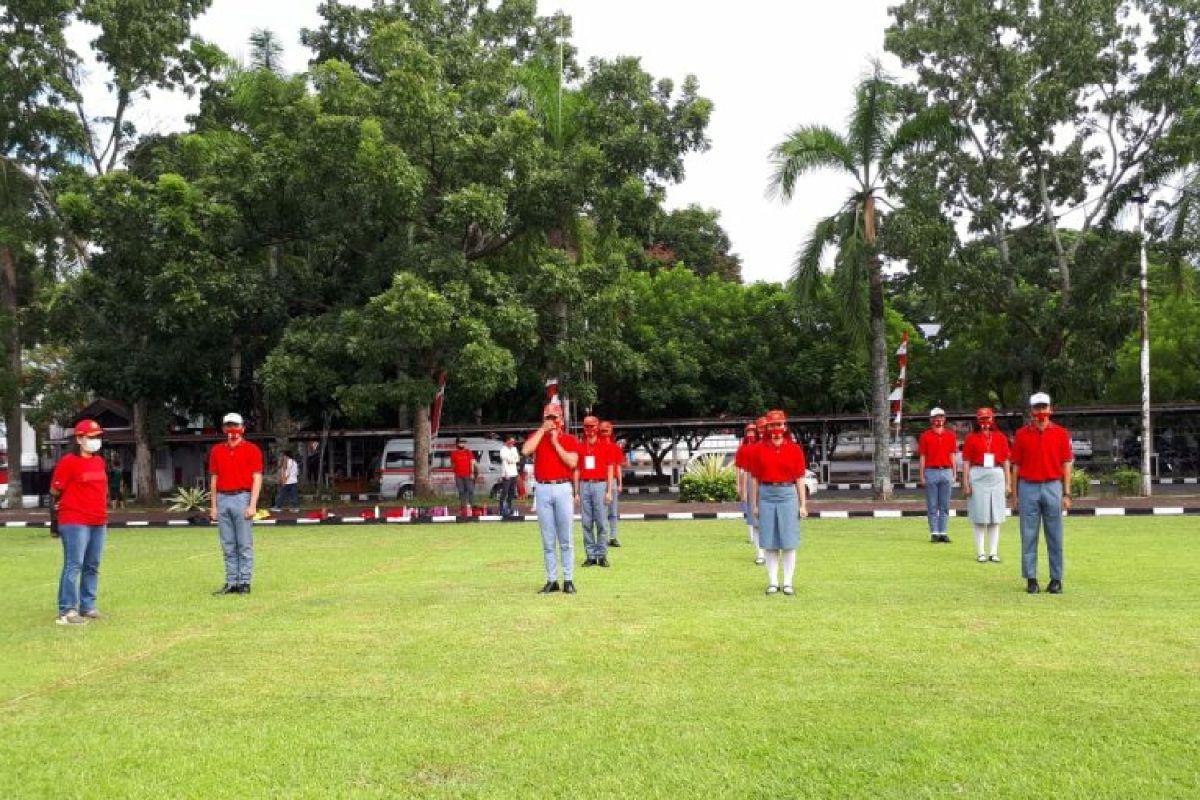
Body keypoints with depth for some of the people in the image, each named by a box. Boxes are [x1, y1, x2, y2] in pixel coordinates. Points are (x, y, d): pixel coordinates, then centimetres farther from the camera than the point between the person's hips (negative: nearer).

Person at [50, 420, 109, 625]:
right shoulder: (68, 462, -9)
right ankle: (66, 611, -6)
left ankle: (88, 607, 18)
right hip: (75, 523, -7)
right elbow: (55, 490, -6)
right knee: (74, 566, -10)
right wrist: (69, 503, 8)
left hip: (99, 523, 7)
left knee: (92, 567, 10)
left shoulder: (99, 461, 14)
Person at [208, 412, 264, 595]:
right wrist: (213, 506, 10)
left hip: (242, 499, -4)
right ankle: (231, 582, 13)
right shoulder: (216, 450, 12)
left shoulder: (252, 449, -1)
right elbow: (214, 479, 15)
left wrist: (252, 505, -13)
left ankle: (245, 582, 3)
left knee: (245, 544, -3)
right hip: (222, 500, 4)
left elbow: (257, 479, -6)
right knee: (228, 546, 8)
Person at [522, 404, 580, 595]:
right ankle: (551, 580, 9)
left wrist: (555, 442, -7)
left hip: (563, 489, -1)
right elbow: (526, 450, -11)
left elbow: (572, 463, -10)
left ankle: (568, 580, 5)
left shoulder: (570, 440, 7)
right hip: (542, 490, 1)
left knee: (565, 539, 0)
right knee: (548, 540, 4)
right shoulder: (537, 436, 10)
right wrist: (542, 430, -7)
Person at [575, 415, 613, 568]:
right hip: (584, 486, 2)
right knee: (586, 523, 3)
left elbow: (610, 470, 3)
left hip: (600, 485, -2)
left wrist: (609, 491, -4)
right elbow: (577, 471, 11)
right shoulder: (579, 447, 10)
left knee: (602, 522, -3)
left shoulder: (605, 446, 4)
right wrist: (576, 492, 8)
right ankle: (590, 555, 9)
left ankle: (602, 555, 2)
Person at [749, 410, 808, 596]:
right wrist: (755, 504, 6)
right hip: (766, 496, 1)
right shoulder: (759, 449, 5)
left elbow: (800, 479, 4)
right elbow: (755, 479, 7)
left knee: (789, 543, 1)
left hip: (788, 495, -1)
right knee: (770, 543, 4)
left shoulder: (795, 449, 3)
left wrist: (803, 505, 1)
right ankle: (772, 582, 12)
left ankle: (788, 582, 8)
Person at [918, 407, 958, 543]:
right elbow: (922, 457, 1)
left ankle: (944, 533, 9)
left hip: (946, 472, 2)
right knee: (932, 506, 1)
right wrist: (921, 476, -4)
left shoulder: (950, 435, 9)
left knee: (945, 505, 4)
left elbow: (952, 456, 11)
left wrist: (954, 474, 5)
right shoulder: (925, 436, 2)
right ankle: (934, 533, 4)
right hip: (931, 472, -2)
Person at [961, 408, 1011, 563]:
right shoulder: (971, 439, 4)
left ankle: (994, 552, 11)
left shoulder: (1001, 438, 9)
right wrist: (965, 483, -5)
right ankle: (980, 553, 6)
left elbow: (1006, 461, 10)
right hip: (977, 477, -2)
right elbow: (966, 462, 1)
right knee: (979, 517, 1)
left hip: (997, 476, 2)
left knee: (995, 517, 5)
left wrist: (1007, 483, 6)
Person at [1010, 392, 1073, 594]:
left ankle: (1056, 579, 11)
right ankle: (1031, 579, 9)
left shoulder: (1061, 433, 4)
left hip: (1053, 487, 0)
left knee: (1055, 536, 4)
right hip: (1028, 488, 0)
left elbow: (1067, 464, 4)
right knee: (1028, 536, 2)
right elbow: (1015, 465, 6)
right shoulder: (1021, 434, 4)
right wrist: (1015, 495, 4)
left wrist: (1067, 494, -2)